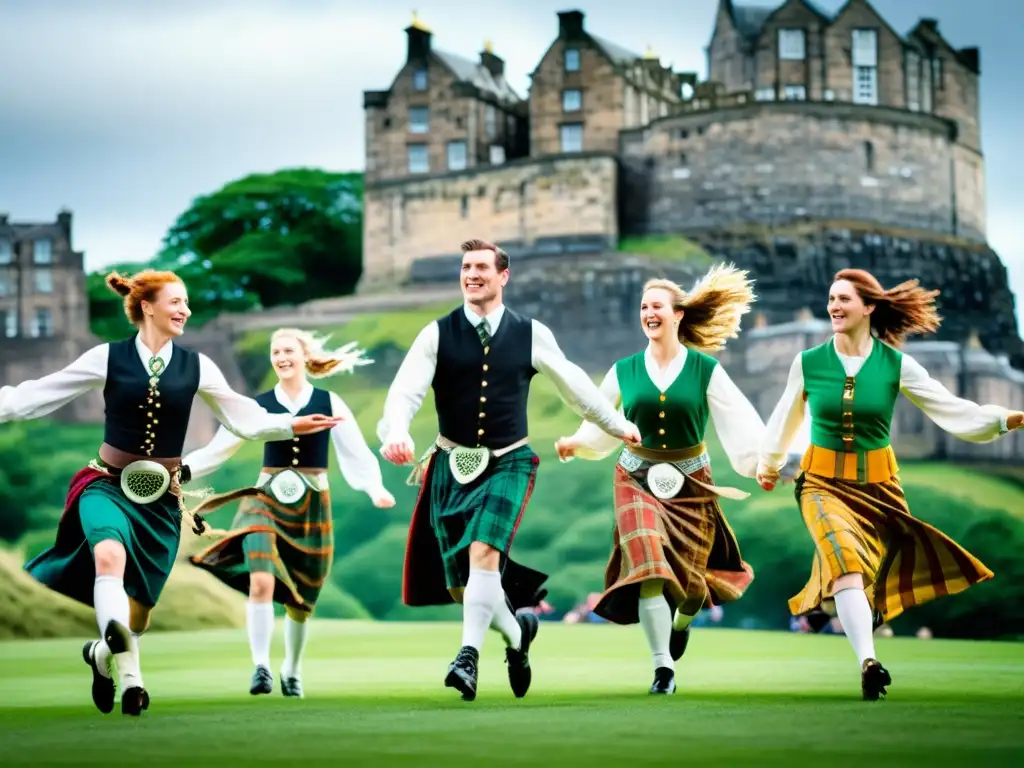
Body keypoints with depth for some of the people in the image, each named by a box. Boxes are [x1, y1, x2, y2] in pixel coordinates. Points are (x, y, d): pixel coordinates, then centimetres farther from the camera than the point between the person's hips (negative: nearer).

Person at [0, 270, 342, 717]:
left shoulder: (194, 367, 2)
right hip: (109, 485, -3)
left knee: (139, 610, 9)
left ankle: (102, 652, 42)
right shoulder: (109, 358, -4)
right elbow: (39, 395, -1)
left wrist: (292, 425, -9)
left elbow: (246, 419, 5)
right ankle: (130, 676, -44)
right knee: (111, 555, -35)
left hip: (160, 496, 3)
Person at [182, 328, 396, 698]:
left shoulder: (329, 403, 0)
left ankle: (292, 673, 31)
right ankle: (261, 667, -17)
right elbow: (216, 450, 1)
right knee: (261, 581, -23)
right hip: (266, 499, -1)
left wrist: (375, 489, -18)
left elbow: (358, 455, -1)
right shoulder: (258, 405, 1)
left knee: (299, 600, 10)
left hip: (312, 504, 1)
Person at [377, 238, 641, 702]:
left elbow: (573, 384, 15)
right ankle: (517, 630, 34)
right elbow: (405, 391, -12)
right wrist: (395, 433, -33)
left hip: (507, 463, -2)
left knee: (483, 552, -26)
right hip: (452, 465, 2)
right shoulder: (437, 334, -2)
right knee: (459, 586, 6)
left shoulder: (531, 334, 1)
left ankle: (469, 656, -24)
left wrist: (617, 425, 24)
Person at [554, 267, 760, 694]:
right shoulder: (624, 371, 1)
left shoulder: (705, 370, -5)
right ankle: (663, 667, -14)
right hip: (637, 480, 0)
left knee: (688, 572, 8)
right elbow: (600, 426, 9)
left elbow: (739, 427, -9)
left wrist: (766, 462, -21)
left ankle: (682, 621, 47)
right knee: (648, 565, -17)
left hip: (690, 483, 0)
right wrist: (575, 444, -8)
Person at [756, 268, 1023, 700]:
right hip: (824, 483, -2)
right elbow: (786, 418, 15)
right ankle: (867, 662, -36)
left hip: (877, 485, 2)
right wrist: (768, 464, 28)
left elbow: (951, 410, -6)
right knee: (846, 561, -25)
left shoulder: (896, 365, -5)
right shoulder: (808, 363, -3)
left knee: (869, 575, 9)